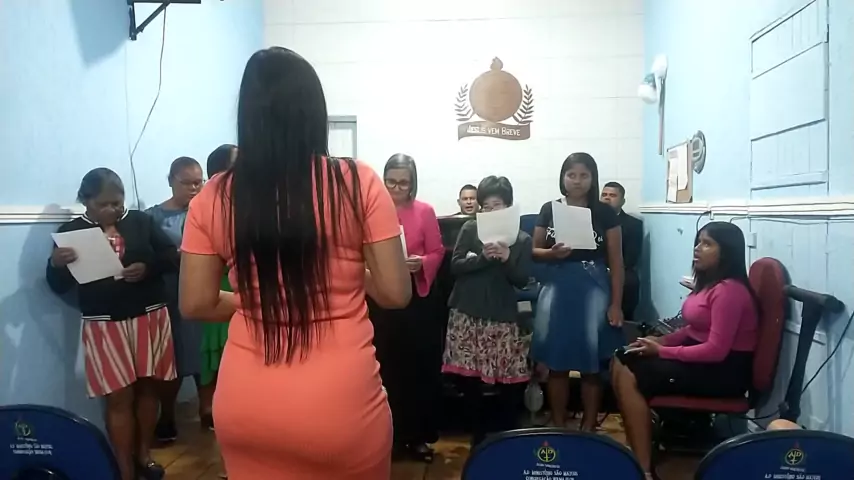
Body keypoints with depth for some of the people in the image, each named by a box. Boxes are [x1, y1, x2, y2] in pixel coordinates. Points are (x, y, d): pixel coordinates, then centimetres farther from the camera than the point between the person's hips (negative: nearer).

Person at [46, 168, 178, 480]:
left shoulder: (141, 221, 3)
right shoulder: (71, 231, 2)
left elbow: (172, 257, 1)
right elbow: (59, 286, 1)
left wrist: (148, 268, -18)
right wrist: (56, 264, -20)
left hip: (150, 316, 2)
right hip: (104, 324, -1)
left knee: (148, 387, 9)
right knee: (119, 397, -1)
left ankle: (143, 455, 26)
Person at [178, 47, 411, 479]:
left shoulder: (213, 197, -4)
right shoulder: (358, 182, -10)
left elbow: (197, 304, 1)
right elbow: (395, 293, -7)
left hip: (246, 405, 2)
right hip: (341, 403, -1)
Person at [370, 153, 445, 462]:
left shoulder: (425, 211, 3)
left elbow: (437, 252, 3)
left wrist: (421, 263, -16)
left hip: (418, 299, 0)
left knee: (418, 368, 5)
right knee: (385, 369, 2)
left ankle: (417, 436, 18)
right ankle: (389, 436, 16)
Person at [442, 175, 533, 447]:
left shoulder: (522, 240, 7)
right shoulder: (470, 229, 6)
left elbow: (522, 280, 1)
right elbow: (455, 266, -2)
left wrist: (507, 259, -16)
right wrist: (483, 257, -17)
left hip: (503, 316, 0)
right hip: (468, 313, 0)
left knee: (512, 378, -3)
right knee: (469, 376, 3)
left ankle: (506, 432, 18)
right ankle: (479, 432, 20)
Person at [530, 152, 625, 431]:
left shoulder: (605, 213, 0)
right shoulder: (549, 210, 4)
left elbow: (616, 261, 1)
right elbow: (534, 251, 8)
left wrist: (616, 303, -4)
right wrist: (551, 253, -15)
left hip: (593, 291, -1)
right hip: (557, 290, 2)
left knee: (591, 365, 3)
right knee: (557, 363, 7)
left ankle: (588, 428, 18)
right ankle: (558, 427, 21)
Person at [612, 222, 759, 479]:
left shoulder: (729, 290, -20)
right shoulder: (709, 282, 11)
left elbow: (716, 349, -25)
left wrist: (662, 351, -18)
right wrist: (660, 340, 2)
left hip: (724, 370, -10)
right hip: (702, 358, 10)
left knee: (631, 377, -19)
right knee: (622, 362, -4)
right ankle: (634, 449, -3)